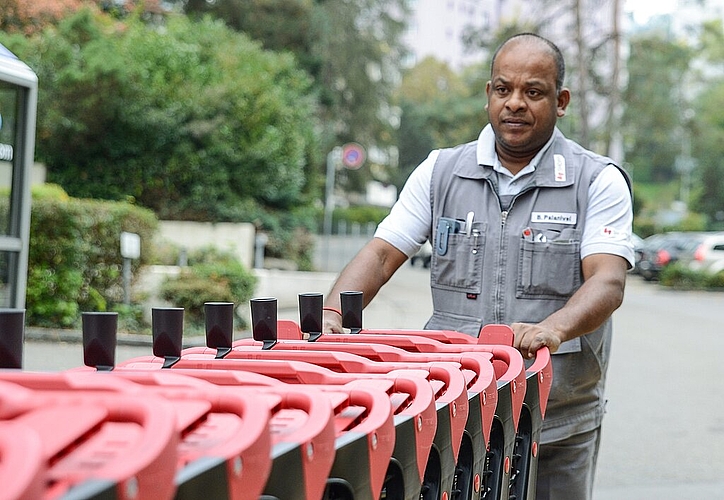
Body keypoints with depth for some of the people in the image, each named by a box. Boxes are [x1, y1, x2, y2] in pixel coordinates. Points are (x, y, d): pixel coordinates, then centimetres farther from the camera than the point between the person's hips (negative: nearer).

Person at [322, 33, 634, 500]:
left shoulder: (598, 181, -1)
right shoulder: (441, 172, 8)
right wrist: (330, 318, -15)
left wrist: (552, 329, -34)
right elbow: (381, 255, 4)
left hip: (560, 423, -1)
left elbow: (608, 282, -14)